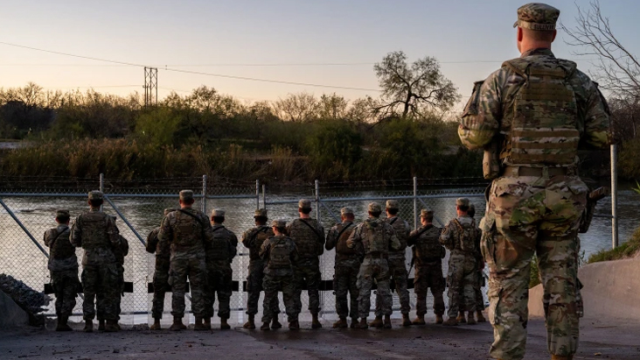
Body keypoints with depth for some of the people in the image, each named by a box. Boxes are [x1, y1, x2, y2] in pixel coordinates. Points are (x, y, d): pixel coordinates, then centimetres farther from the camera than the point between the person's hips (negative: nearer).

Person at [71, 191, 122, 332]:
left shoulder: (81, 218, 0)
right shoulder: (107, 219, -7)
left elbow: (74, 240, 1)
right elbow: (115, 241, -10)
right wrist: (115, 246, 12)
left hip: (88, 257, 2)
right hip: (106, 257, -2)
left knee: (88, 292, 9)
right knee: (109, 292, 4)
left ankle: (88, 323, 4)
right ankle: (110, 323, 2)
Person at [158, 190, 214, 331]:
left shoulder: (170, 217, -4)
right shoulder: (201, 216, -3)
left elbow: (162, 238, -3)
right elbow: (209, 238, -2)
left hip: (178, 257, 0)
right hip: (197, 257, 0)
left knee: (178, 290, 7)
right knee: (197, 289, 5)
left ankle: (177, 322, 7)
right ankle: (198, 322, 3)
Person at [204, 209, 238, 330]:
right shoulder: (229, 235, 1)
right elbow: (233, 252, 4)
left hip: (208, 268, -1)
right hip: (224, 268, 1)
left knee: (208, 296, 5)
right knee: (224, 295, 5)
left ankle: (207, 322, 3)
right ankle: (223, 322, 0)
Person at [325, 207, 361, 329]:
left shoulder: (335, 229, -1)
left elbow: (328, 246, 6)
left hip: (341, 264, 0)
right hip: (356, 264, 0)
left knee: (340, 293, 5)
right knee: (355, 293, 5)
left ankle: (342, 320, 4)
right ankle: (354, 320, 6)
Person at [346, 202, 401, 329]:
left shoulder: (361, 227, 2)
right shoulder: (387, 227, 6)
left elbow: (350, 244, -1)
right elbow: (397, 245, 3)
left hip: (368, 261, -2)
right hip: (383, 261, 2)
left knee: (364, 291, 3)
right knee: (384, 291, 8)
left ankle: (363, 320, 2)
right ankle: (387, 320, 6)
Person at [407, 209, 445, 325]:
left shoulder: (416, 233, -9)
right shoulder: (439, 232, -3)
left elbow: (406, 243, 0)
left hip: (421, 266, -2)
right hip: (436, 265, 2)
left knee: (421, 293, 4)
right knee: (437, 292, 9)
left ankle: (420, 317, 5)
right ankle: (439, 316, 10)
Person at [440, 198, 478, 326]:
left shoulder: (453, 223, -9)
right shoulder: (473, 224, 3)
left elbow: (443, 240, -13)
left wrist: (444, 230, 5)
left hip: (457, 259, -3)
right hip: (470, 259, 3)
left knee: (454, 289, 2)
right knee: (469, 288, 8)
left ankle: (453, 317, 1)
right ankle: (471, 316, 6)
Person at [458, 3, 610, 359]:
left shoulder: (501, 79, -6)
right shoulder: (578, 81, 3)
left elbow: (474, 135, -11)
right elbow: (602, 135, 4)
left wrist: (478, 97, 11)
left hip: (515, 194, -3)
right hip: (563, 195, 3)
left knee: (508, 286, 3)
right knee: (561, 286, 9)